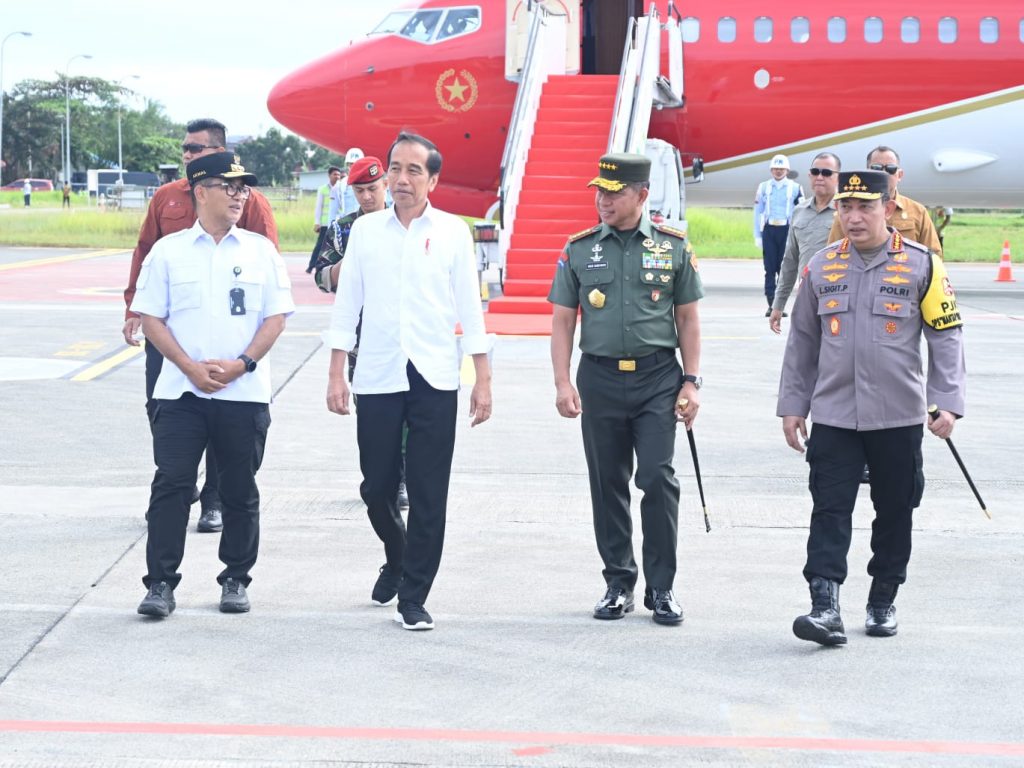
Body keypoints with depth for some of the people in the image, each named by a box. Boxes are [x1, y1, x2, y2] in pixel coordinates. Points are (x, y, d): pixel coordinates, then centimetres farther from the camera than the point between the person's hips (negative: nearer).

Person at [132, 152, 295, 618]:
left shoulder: (260, 251, 6)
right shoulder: (168, 251, 4)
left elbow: (276, 317, 3)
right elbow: (150, 318, 2)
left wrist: (241, 363, -10)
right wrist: (191, 368, -10)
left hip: (244, 391, 1)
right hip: (181, 391, -1)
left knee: (240, 490, 6)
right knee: (171, 483, -5)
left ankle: (236, 579, 18)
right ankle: (161, 582, 0)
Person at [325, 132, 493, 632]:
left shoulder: (453, 233, 2)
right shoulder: (365, 230, 6)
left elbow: (470, 307, 4)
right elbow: (346, 304, 9)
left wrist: (483, 380, 0)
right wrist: (335, 375, 4)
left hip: (435, 380, -1)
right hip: (377, 378, 1)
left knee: (428, 496, -1)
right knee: (376, 487, 7)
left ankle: (413, 598, 9)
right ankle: (396, 559, 36)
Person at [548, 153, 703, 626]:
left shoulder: (673, 246, 3)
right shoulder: (579, 249, 5)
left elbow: (687, 319, 7)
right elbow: (562, 320, 6)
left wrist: (691, 382, 1)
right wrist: (562, 383, -3)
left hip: (657, 379, -2)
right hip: (600, 379, 2)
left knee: (658, 479, -9)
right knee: (607, 485, 7)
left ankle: (661, 588, 1)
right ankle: (618, 584, 18)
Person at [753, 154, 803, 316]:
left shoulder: (795, 188, 4)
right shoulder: (764, 187, 8)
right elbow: (757, 213, 10)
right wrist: (757, 236, 5)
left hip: (786, 230, -1)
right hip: (769, 230, 1)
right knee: (769, 269, -1)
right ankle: (771, 305, 1)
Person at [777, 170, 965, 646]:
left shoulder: (922, 265, -3)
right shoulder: (821, 266, 5)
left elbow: (946, 337, -1)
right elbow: (802, 341, 12)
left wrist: (948, 402, -9)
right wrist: (792, 405, 10)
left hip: (898, 418, -1)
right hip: (833, 416, 1)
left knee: (895, 512, 9)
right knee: (830, 511, -7)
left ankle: (883, 601, 24)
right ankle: (825, 607, -11)